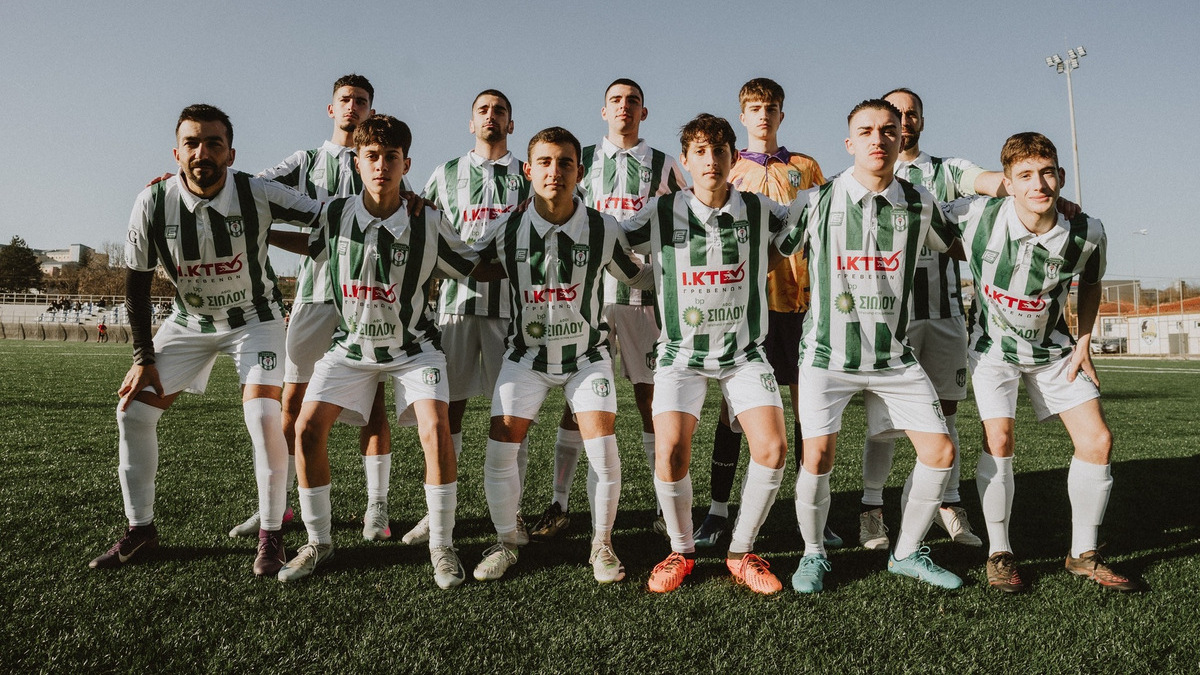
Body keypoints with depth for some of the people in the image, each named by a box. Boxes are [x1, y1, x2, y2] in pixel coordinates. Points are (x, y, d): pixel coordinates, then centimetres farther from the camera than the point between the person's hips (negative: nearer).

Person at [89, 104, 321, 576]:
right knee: (133, 411, -1)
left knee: (264, 418, -20)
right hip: (189, 321, 4)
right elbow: (137, 283, -5)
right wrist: (144, 357, -4)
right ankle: (140, 529, 16)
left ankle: (271, 534, -2)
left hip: (255, 317, -3)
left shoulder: (257, 194, -23)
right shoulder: (153, 203, -16)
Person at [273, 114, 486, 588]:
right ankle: (318, 542, 9)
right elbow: (304, 246, 12)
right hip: (351, 345, 3)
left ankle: (442, 546, -3)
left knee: (435, 430, -21)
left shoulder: (429, 224, -14)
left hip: (413, 345, -2)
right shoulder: (335, 215, -8)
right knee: (307, 428, -10)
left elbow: (471, 269, -1)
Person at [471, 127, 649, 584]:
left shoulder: (603, 229, -11)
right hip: (526, 354, 1)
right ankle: (505, 542, 18)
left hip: (586, 354, 0)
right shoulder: (507, 229, -11)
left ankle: (601, 545, 13)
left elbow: (636, 276, 5)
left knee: (604, 454, -12)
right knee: (499, 452, -6)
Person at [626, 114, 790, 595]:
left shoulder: (760, 212, -1)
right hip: (682, 351, -1)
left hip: (744, 350, 2)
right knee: (670, 452, -19)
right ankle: (681, 551, 8)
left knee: (772, 448, -15)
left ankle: (742, 553, 8)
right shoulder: (661, 214, -5)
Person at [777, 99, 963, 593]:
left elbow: (953, 246, 23)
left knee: (940, 451, -1)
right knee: (817, 457, -14)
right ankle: (813, 554, 13)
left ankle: (906, 553, 20)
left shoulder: (919, 203, 3)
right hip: (827, 352, -3)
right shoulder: (816, 201, -5)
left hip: (894, 356, 4)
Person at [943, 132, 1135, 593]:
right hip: (993, 343, -3)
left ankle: (1083, 554, 14)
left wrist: (1084, 340, -1)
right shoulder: (978, 216, -26)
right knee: (999, 438, -18)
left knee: (1097, 440, -4)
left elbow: (1091, 282, 4)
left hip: (1053, 347, 3)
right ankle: (999, 553, 0)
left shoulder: (1087, 233, -18)